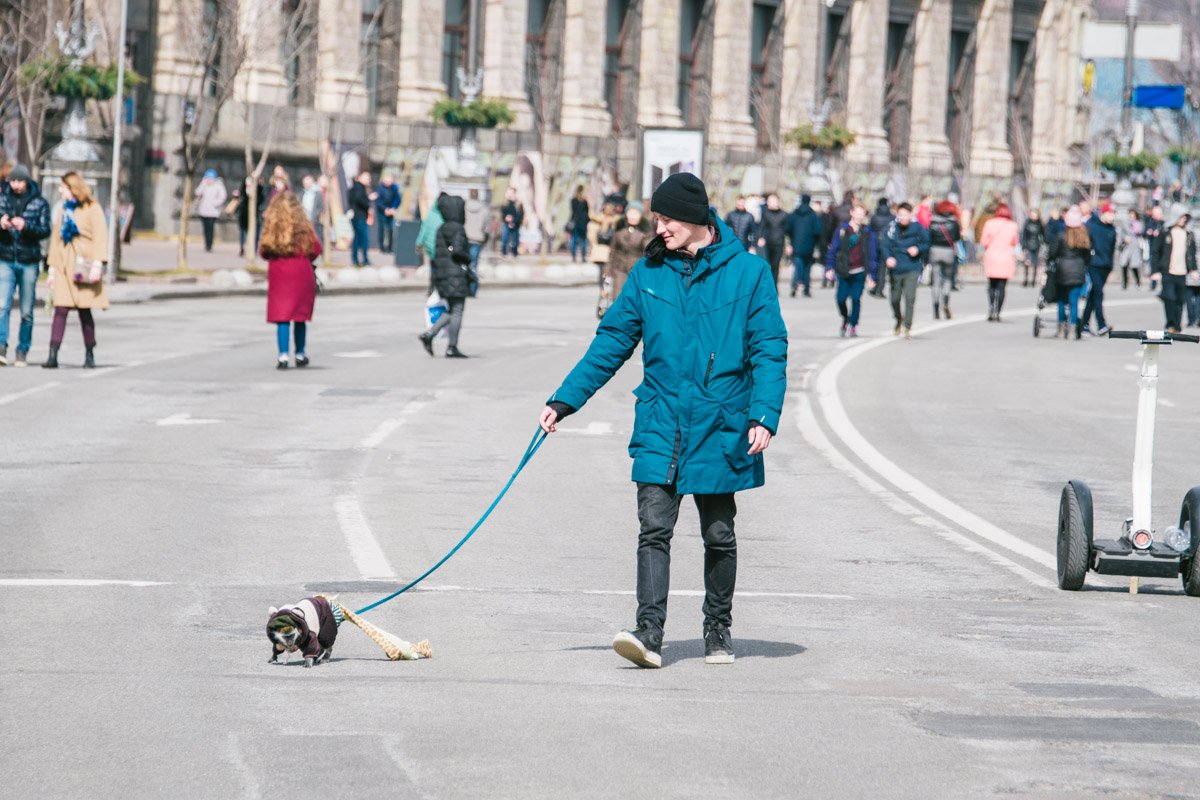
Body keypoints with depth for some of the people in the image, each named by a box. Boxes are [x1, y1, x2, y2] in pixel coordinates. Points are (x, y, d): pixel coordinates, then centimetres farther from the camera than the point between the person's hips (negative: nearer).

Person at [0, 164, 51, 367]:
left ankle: (23, 351, 13)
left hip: (29, 261, 0)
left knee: (27, 312, 5)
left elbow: (45, 230, -3)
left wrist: (26, 226, -21)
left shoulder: (39, 203, 2)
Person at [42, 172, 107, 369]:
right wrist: (52, 268, 15)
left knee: (84, 310, 0)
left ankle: (90, 355, 12)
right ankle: (53, 355, -12)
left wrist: (97, 263, -18)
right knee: (60, 309, -6)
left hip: (83, 268, -4)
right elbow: (55, 240, 19)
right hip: (64, 267, 4)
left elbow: (100, 237, -8)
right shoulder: (63, 211, 17)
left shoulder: (92, 209, -1)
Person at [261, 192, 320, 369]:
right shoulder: (303, 225, -4)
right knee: (300, 317, 12)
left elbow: (263, 251, -1)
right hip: (302, 274, 0)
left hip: (278, 274, 0)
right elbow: (316, 248, -2)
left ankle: (283, 355, -9)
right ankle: (300, 354, 21)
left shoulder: (271, 226, -3)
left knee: (282, 317, 0)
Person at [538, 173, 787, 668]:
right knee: (654, 527, -10)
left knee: (719, 535, 10)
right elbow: (612, 342, 10)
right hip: (660, 425, 2)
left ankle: (718, 632, 24)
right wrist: (564, 400, 6)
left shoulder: (748, 272, -3)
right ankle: (649, 633, -16)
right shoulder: (649, 273, 5)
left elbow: (769, 350, -3)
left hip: (720, 428, -2)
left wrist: (764, 415, -14)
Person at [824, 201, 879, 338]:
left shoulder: (868, 233, 4)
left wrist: (872, 274, -1)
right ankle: (845, 320, 26)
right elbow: (833, 249, 7)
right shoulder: (842, 230, 4)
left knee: (856, 298, -6)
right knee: (841, 298, -1)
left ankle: (853, 326, 7)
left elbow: (872, 254, 5)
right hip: (844, 271, 1)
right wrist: (829, 268, 0)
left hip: (859, 272, -1)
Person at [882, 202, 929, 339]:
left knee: (910, 297, -15)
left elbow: (927, 244, 4)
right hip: (895, 269, 2)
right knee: (895, 298, 12)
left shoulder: (917, 227, -6)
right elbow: (885, 245, -2)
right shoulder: (892, 228, -4)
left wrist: (918, 249, -16)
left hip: (912, 269, -2)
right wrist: (888, 258, -20)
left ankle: (907, 327, -9)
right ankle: (899, 320, 41)